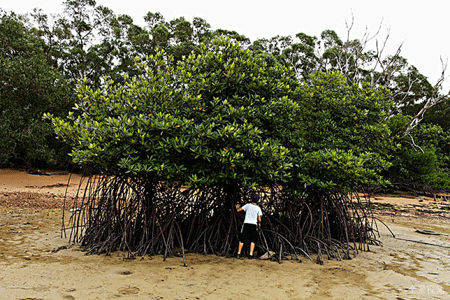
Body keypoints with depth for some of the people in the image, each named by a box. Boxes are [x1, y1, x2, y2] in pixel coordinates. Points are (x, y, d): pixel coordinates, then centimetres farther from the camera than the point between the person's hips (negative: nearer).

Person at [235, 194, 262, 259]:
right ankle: (251, 255, 3)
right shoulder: (258, 208, 1)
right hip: (253, 224, 0)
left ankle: (238, 254, 7)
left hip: (246, 223, 0)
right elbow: (259, 219, -2)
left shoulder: (248, 205, 0)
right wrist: (259, 223, 19)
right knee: (252, 240, 8)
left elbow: (238, 210, 2)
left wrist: (237, 207, 24)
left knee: (242, 239, 7)